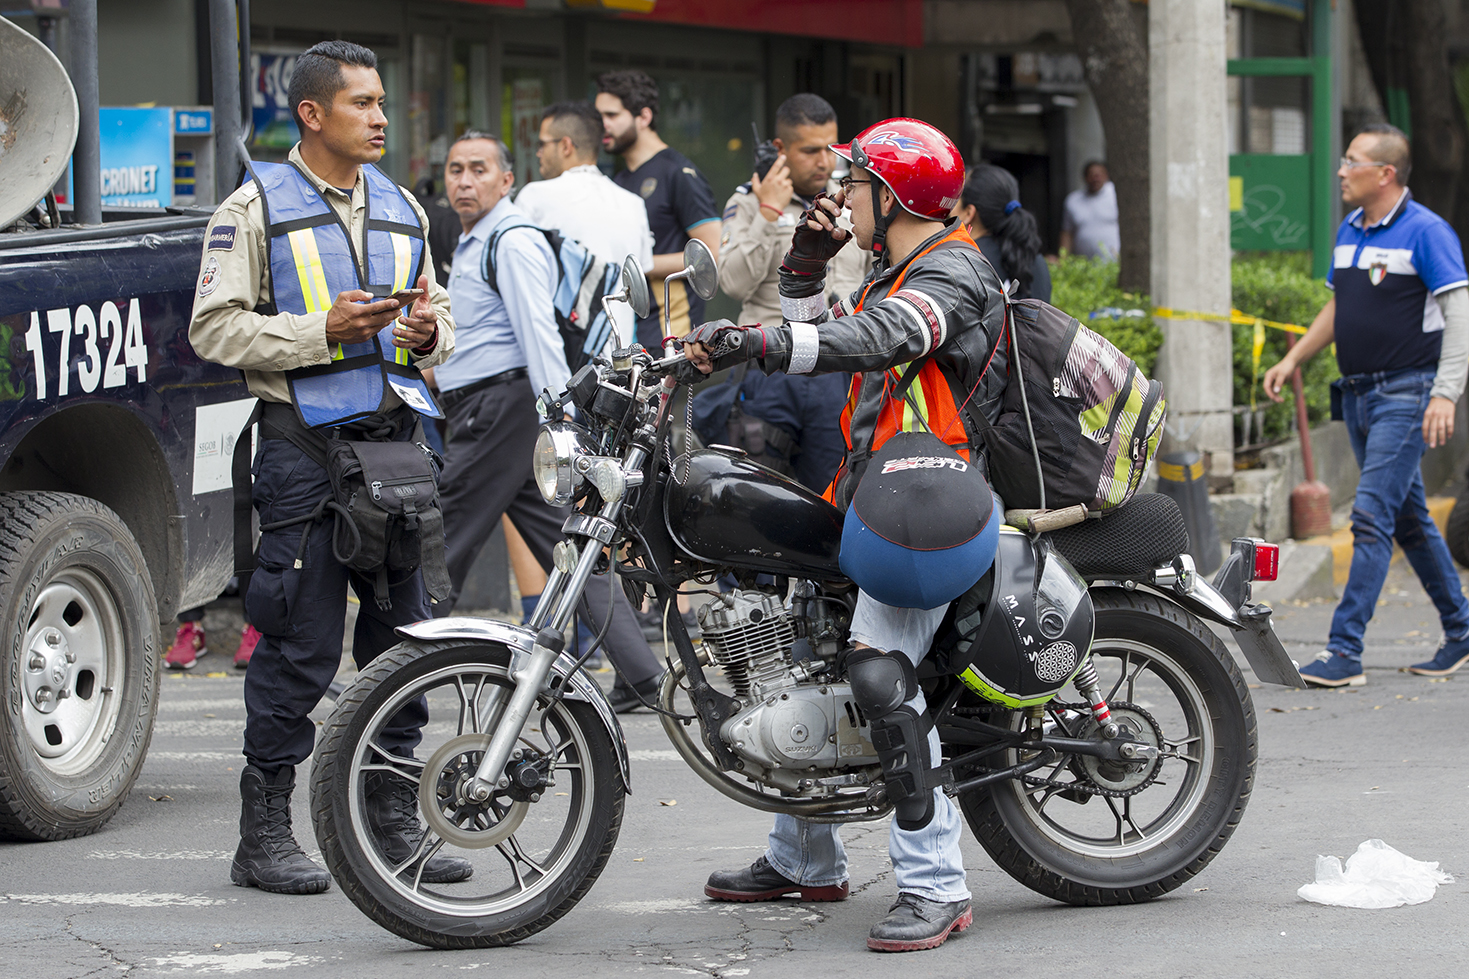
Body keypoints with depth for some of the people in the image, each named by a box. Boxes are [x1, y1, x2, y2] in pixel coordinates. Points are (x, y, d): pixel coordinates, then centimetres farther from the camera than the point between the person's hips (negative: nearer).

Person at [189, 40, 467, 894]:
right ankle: (266, 835, 1)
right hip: (305, 444, -6)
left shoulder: (403, 209, 17)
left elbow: (437, 315, 26)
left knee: (404, 638, 6)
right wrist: (323, 330, -17)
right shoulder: (257, 206, -1)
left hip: (393, 439, 6)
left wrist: (429, 334, 1)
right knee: (301, 647, -6)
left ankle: (395, 822, 15)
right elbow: (214, 327, -7)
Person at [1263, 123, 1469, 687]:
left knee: (1371, 517, -14)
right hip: (1357, 394, 8)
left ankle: (1345, 650, -16)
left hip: (1406, 394, -8)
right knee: (1408, 519, 14)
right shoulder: (1349, 232, 12)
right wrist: (1293, 359, 16)